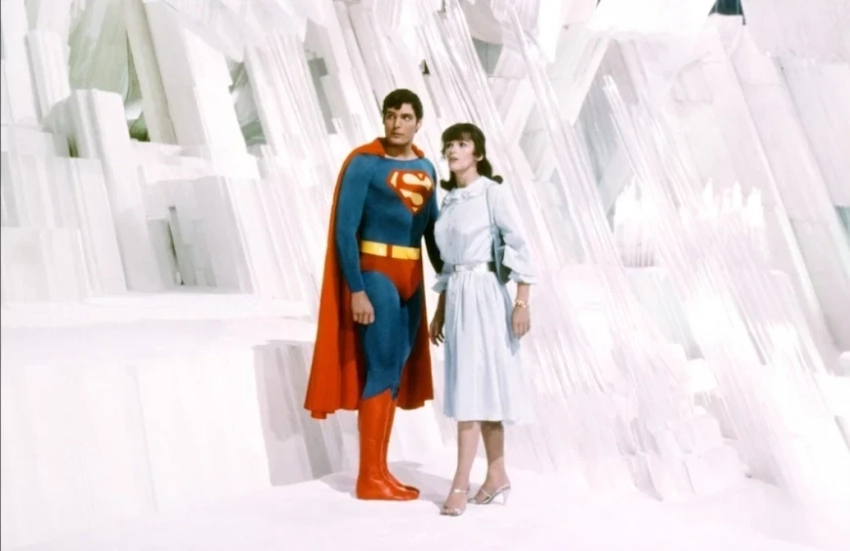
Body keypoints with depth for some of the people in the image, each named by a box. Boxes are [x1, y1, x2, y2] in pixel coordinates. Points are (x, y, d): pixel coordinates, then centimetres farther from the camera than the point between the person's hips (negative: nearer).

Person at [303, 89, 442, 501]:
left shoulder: (426, 169, 11)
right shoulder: (364, 163, -8)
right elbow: (345, 230, -12)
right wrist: (356, 289, -18)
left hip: (411, 277, 7)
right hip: (375, 274, -7)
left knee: (396, 373, 9)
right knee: (380, 371, -6)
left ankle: (380, 471, 18)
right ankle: (370, 479, 3)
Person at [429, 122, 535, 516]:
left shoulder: (493, 192, -7)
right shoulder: (448, 201, 14)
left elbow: (519, 247, -11)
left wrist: (522, 303, -17)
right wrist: (440, 312, 17)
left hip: (485, 294, -7)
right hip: (458, 297, 7)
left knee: (472, 387, -8)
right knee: (482, 388, 11)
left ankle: (460, 485, -4)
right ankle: (497, 476, 20)